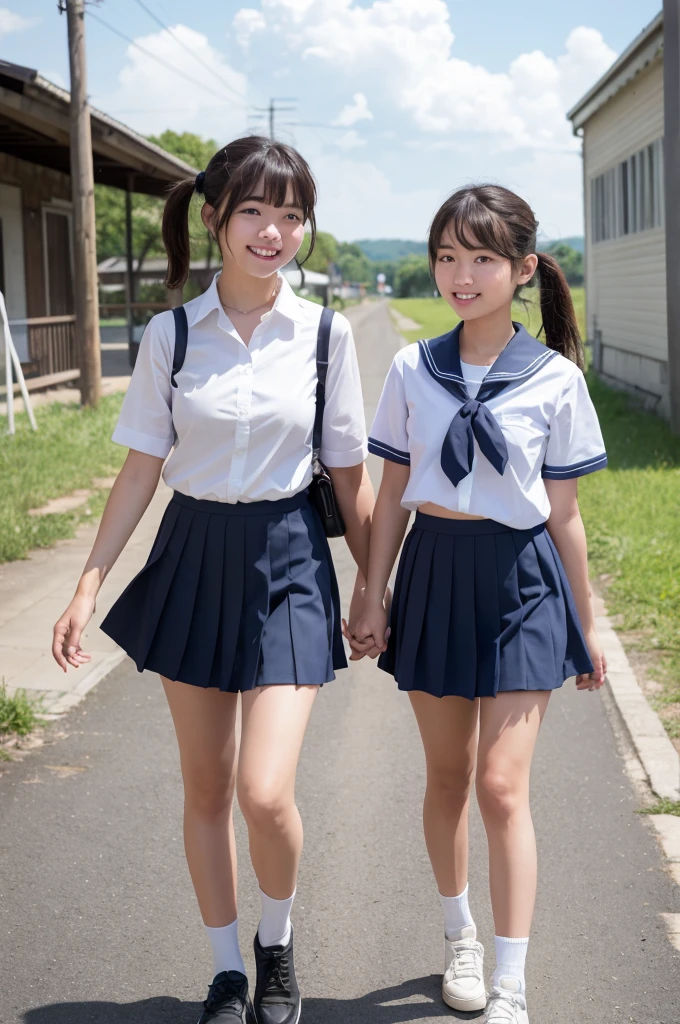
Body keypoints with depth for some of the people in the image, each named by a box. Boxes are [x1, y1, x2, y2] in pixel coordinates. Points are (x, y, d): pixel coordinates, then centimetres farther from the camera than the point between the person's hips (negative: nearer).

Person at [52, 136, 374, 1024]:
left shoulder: (324, 333, -4)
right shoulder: (171, 335, -3)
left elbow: (349, 473, 4)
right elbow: (142, 469, 2)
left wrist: (373, 584, 8)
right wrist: (90, 585, 0)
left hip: (287, 559, -1)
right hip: (194, 556, 2)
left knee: (266, 793, -12)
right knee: (205, 786, 10)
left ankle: (278, 940, 21)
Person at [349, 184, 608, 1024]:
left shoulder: (555, 380, -5)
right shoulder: (412, 370, 1)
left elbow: (562, 515, 1)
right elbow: (392, 494, 6)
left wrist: (586, 626, 5)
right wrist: (373, 599, 4)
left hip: (520, 581, -2)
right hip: (434, 575, 3)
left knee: (502, 784, -7)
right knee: (446, 774, 13)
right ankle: (459, 936, 35)